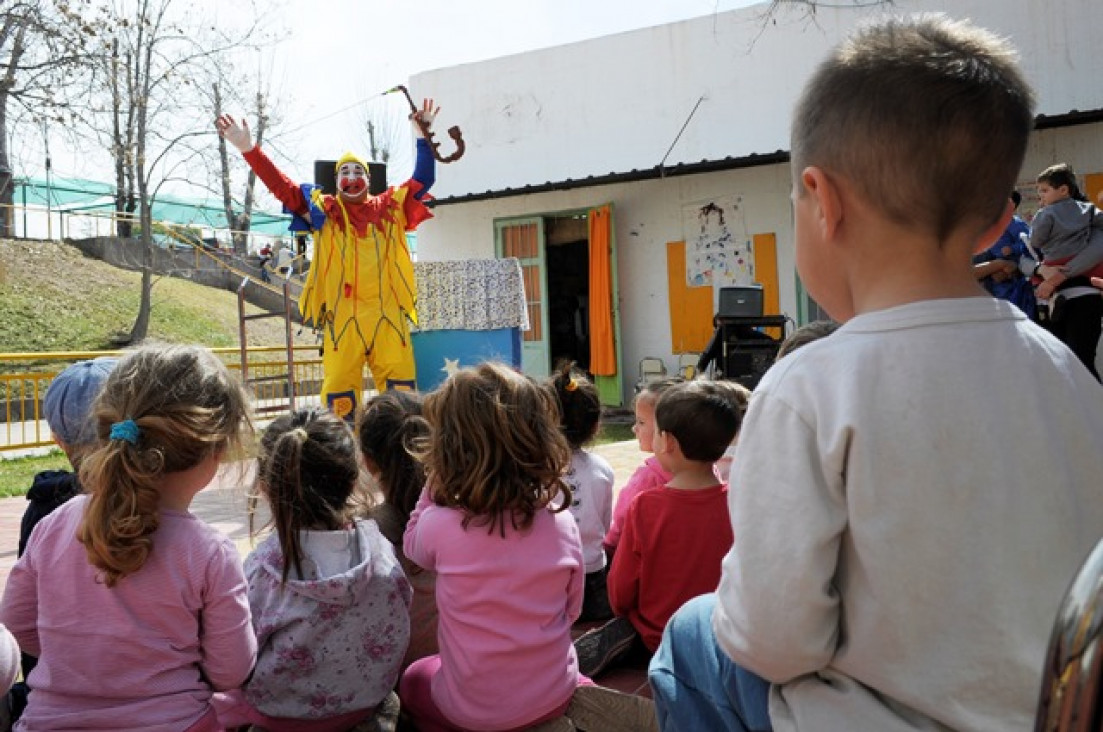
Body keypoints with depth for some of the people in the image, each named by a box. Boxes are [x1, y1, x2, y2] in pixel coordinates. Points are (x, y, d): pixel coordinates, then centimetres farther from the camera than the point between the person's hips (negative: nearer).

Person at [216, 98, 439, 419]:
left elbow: (422, 179, 17)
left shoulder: (390, 207, 14)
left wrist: (423, 135, 12)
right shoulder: (323, 210, 10)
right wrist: (248, 148, -7)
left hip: (388, 316, 1)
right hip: (342, 317, -1)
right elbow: (282, 187, 3)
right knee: (339, 392, -3)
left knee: (400, 390, 2)